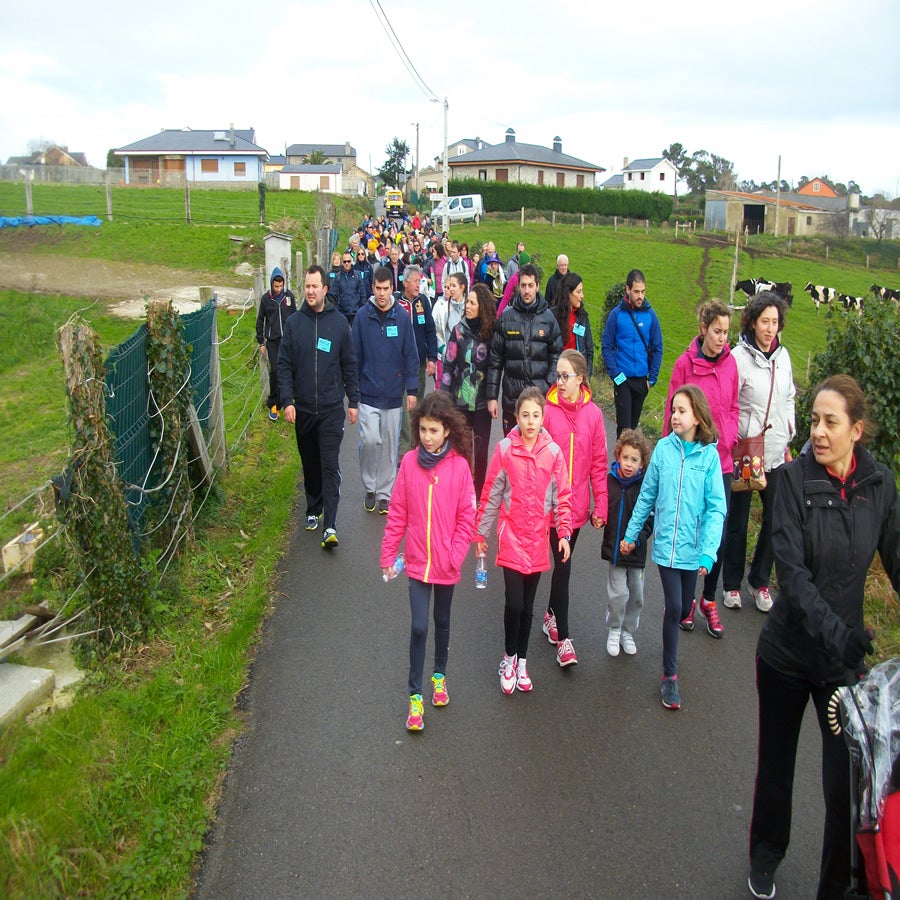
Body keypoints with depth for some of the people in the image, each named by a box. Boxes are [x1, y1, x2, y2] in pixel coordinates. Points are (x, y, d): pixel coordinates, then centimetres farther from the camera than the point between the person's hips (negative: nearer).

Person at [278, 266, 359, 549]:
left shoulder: (339, 322, 1)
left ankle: (330, 526, -8)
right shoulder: (294, 323, 2)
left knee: (330, 466, -7)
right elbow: (284, 365, 2)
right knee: (310, 465, 15)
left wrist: (353, 401, 4)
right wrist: (287, 400, -8)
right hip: (302, 408, 2)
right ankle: (314, 510, 33)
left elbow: (349, 365, 5)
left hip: (331, 408, -2)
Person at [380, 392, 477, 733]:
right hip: (417, 561, 0)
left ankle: (440, 675, 41)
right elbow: (397, 512, -1)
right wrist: (388, 554, -1)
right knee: (419, 627, -3)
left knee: (442, 622, 18)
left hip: (446, 563, 0)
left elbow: (466, 516, -6)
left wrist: (456, 554, -13)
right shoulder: (409, 462, -6)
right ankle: (415, 695, 12)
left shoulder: (460, 466, -10)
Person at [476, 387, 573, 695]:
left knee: (528, 606, 12)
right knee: (514, 604, -8)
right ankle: (509, 658, 18)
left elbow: (562, 496, 2)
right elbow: (490, 494, 0)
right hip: (511, 537, -2)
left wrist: (564, 533, -5)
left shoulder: (553, 452, -3)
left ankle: (522, 662, 31)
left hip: (538, 540, 2)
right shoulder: (505, 449, -7)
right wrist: (481, 533, 4)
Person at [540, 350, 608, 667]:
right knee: (563, 566, -2)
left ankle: (551, 615, 39)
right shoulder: (548, 411, -9)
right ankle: (563, 638, 9)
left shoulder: (593, 414, -2)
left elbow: (599, 462, 3)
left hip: (578, 504, 3)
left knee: (564, 563, 17)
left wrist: (601, 504, 3)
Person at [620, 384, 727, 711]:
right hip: (666, 543, 0)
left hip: (692, 547, 1)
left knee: (684, 607, 14)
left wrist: (708, 552, -17)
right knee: (674, 607, -3)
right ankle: (670, 675, 12)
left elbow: (716, 509, -8)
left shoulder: (709, 455, -7)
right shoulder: (663, 448, -4)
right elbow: (647, 496, 5)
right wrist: (631, 534, 10)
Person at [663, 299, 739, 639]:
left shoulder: (730, 363, 2)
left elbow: (732, 408, 12)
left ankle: (709, 599, 26)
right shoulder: (685, 363, -9)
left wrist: (728, 439, -1)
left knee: (718, 536, 8)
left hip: (721, 461, 3)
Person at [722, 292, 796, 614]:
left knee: (776, 519, 9)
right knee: (737, 520, 7)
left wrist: (788, 442, 14)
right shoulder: (739, 357, -11)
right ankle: (732, 584, 23)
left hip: (776, 454, 5)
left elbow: (789, 400, 16)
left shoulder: (783, 355, 7)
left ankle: (760, 581, 27)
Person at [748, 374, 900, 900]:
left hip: (845, 658, 1)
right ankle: (766, 857, 44)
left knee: (848, 779, 1)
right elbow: (791, 571, -20)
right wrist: (836, 632, -30)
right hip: (787, 652, -1)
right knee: (776, 765, 17)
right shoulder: (795, 478, -14)